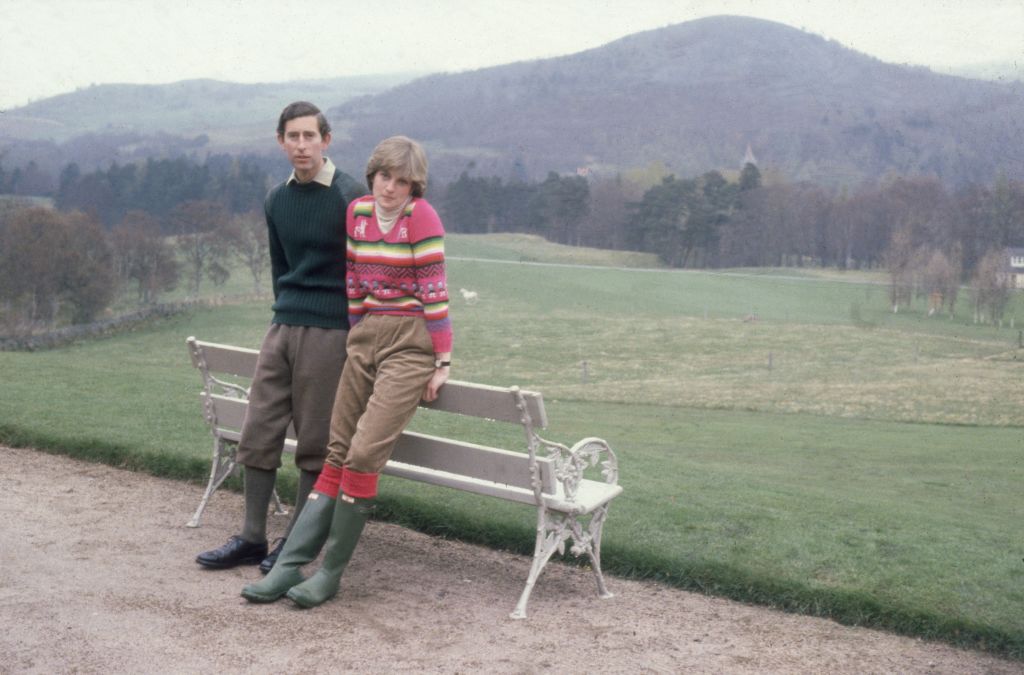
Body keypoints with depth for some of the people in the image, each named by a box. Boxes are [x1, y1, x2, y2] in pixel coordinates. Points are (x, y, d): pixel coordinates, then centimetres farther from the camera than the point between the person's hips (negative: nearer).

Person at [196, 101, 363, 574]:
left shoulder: (350, 197, -9)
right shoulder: (276, 200, 11)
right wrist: (288, 312, 17)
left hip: (329, 333, -6)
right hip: (282, 327, 6)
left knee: (315, 444, 1)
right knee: (258, 434, 6)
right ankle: (252, 539, 17)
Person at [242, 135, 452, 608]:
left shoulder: (421, 216, -9)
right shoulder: (357, 211, 9)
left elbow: (434, 290, -10)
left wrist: (442, 361, -10)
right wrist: (356, 339, 16)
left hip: (411, 342, -6)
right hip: (365, 337, 6)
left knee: (363, 455, -13)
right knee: (336, 453, 5)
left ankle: (331, 574, -1)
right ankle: (289, 567, 5)